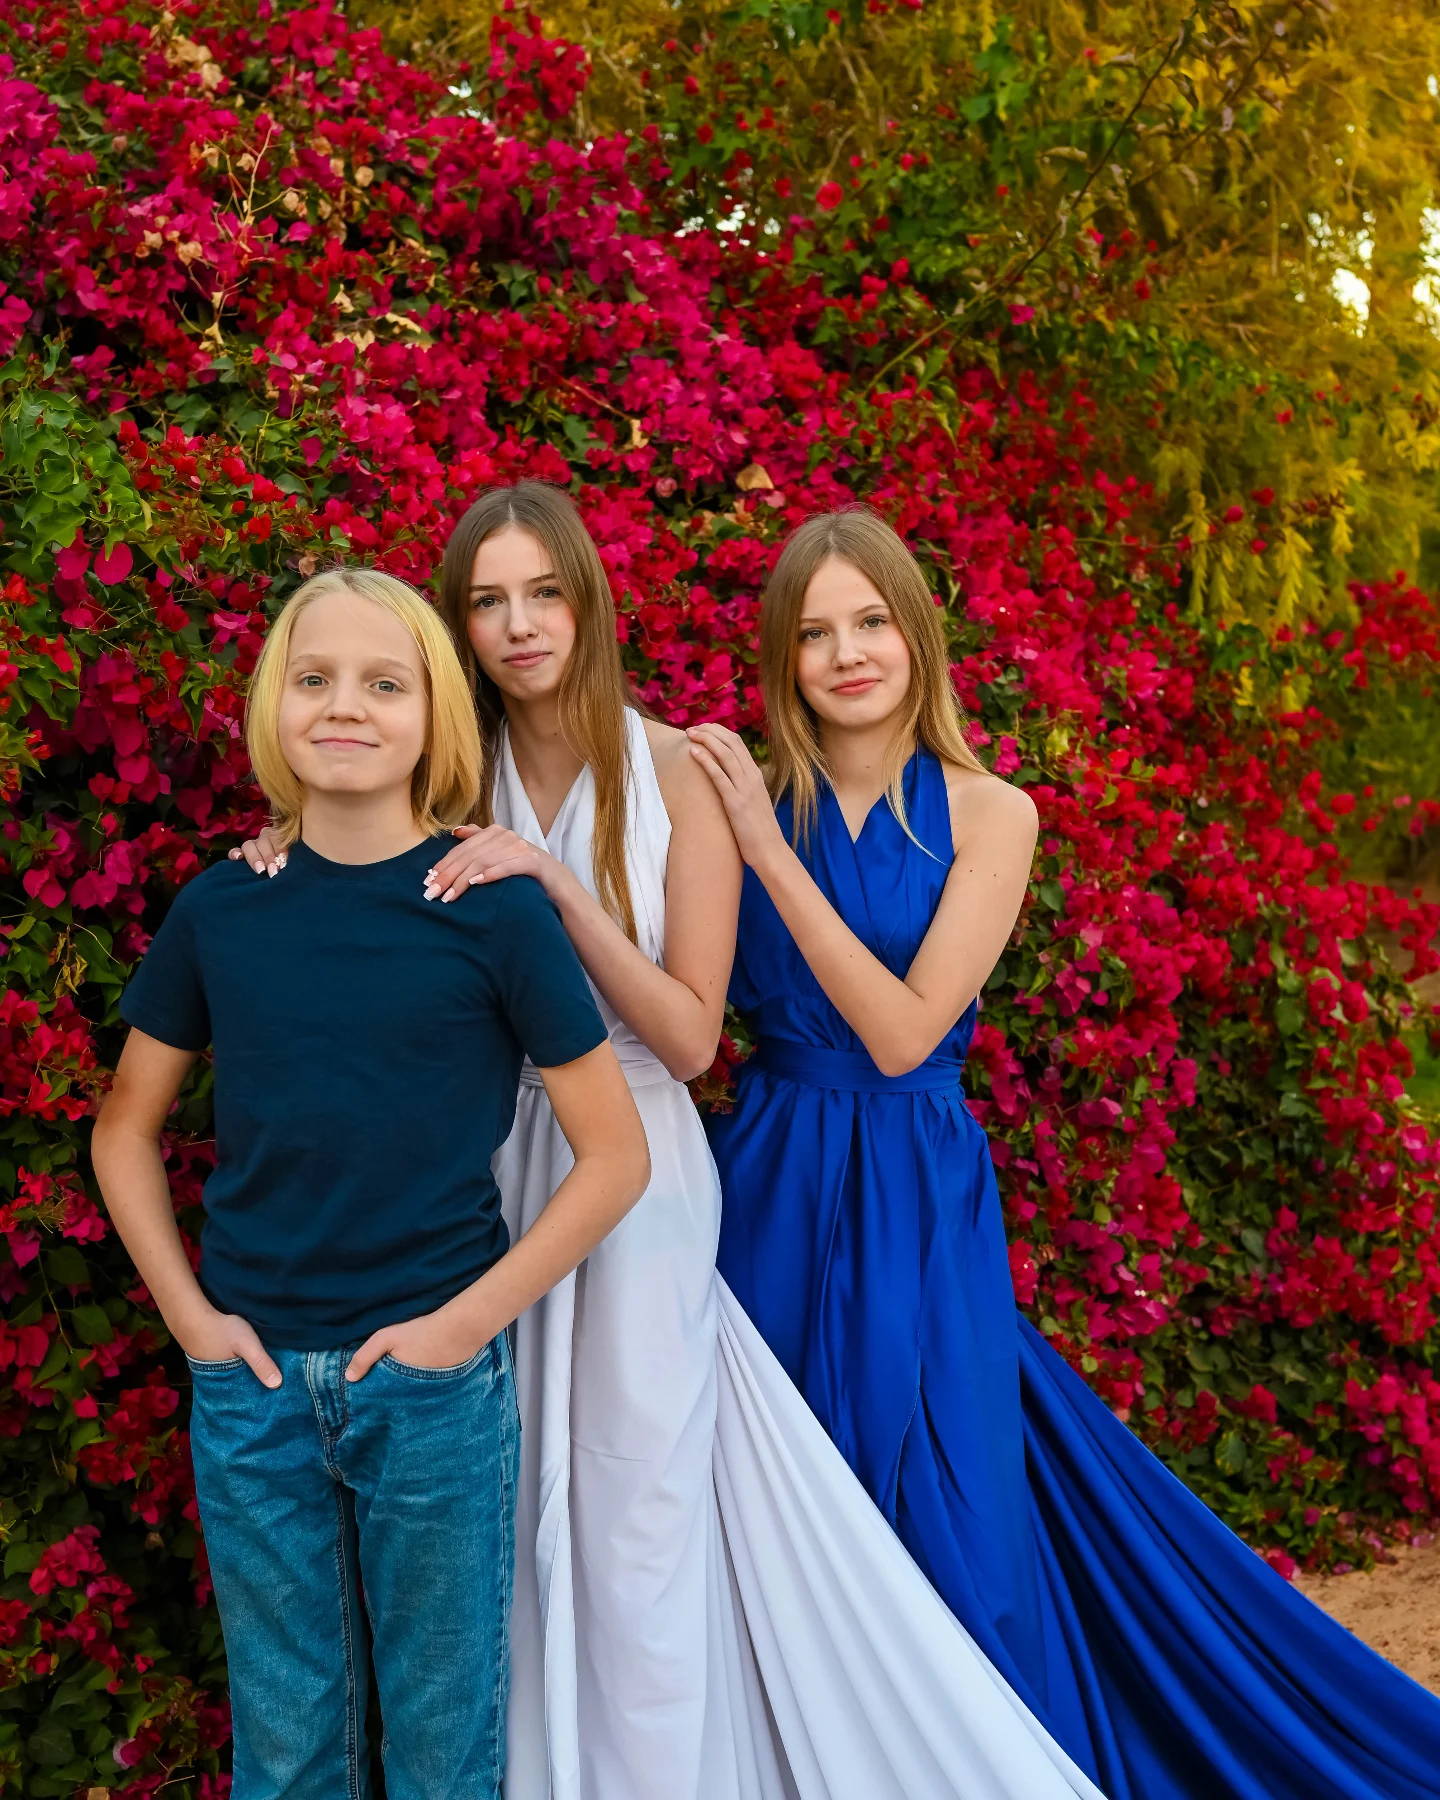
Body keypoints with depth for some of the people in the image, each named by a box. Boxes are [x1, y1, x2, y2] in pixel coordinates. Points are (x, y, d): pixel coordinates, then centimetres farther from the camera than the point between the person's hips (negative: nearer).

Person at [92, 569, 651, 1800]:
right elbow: (127, 1129, 12)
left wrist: (467, 1323, -11)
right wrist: (189, 1313, 1)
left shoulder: (493, 908, -9)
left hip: (433, 1383, -2)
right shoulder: (222, 909, 0)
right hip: (250, 1379, 2)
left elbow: (617, 1157, -6)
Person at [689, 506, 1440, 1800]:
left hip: (917, 1206, -1)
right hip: (772, 1195, 2)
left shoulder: (986, 813, -3)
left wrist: (770, 852, -16)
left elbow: (903, 1029, -14)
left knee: (940, 1521, 5)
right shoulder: (747, 800, 1)